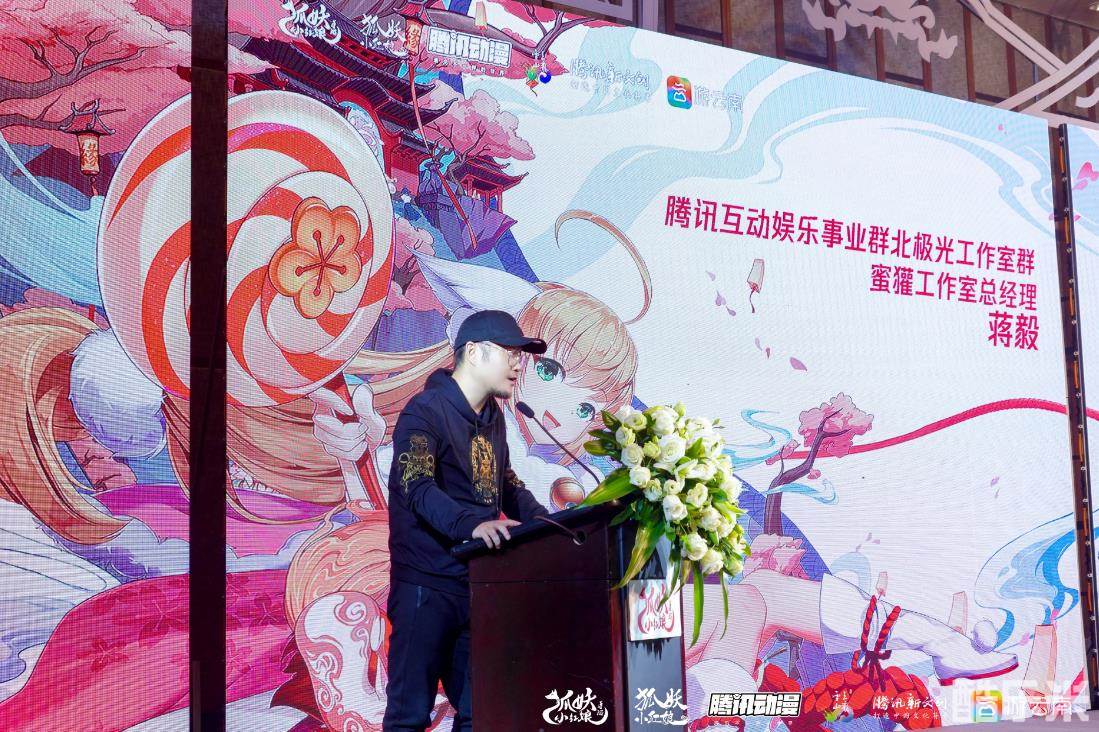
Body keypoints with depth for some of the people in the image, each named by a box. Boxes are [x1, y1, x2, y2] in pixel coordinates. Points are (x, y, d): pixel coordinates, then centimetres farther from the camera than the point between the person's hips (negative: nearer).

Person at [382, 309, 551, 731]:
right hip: (427, 585, -8)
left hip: (479, 583, 8)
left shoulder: (492, 416, 16)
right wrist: (471, 525, -41)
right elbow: (418, 488, -25)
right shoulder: (426, 411, -11)